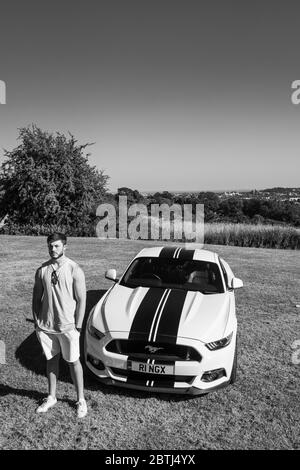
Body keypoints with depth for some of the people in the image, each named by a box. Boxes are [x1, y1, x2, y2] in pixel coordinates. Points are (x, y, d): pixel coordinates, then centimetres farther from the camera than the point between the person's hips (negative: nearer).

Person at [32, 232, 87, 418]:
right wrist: (36, 322, 4)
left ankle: (81, 400, 22)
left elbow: (81, 300, -9)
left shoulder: (74, 270, -10)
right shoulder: (42, 270, 2)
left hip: (68, 326, -3)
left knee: (74, 361, 8)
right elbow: (36, 297, 8)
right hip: (46, 325, 4)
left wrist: (78, 326, -10)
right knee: (52, 359, 17)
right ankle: (52, 397, 34)